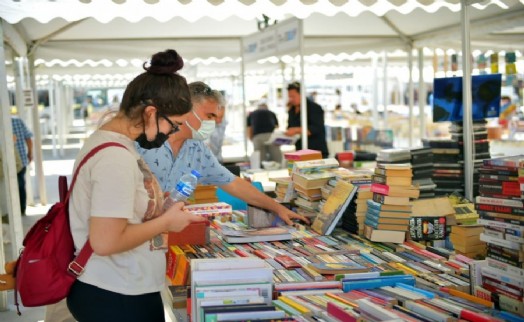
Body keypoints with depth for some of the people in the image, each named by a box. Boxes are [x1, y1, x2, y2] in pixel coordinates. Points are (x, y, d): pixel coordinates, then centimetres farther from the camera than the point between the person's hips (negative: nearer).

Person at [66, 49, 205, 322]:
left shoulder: (106, 141, 7)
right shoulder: (117, 157, -24)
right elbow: (105, 242, -27)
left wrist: (159, 207, 5)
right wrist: (166, 222, -16)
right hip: (117, 297, -10)